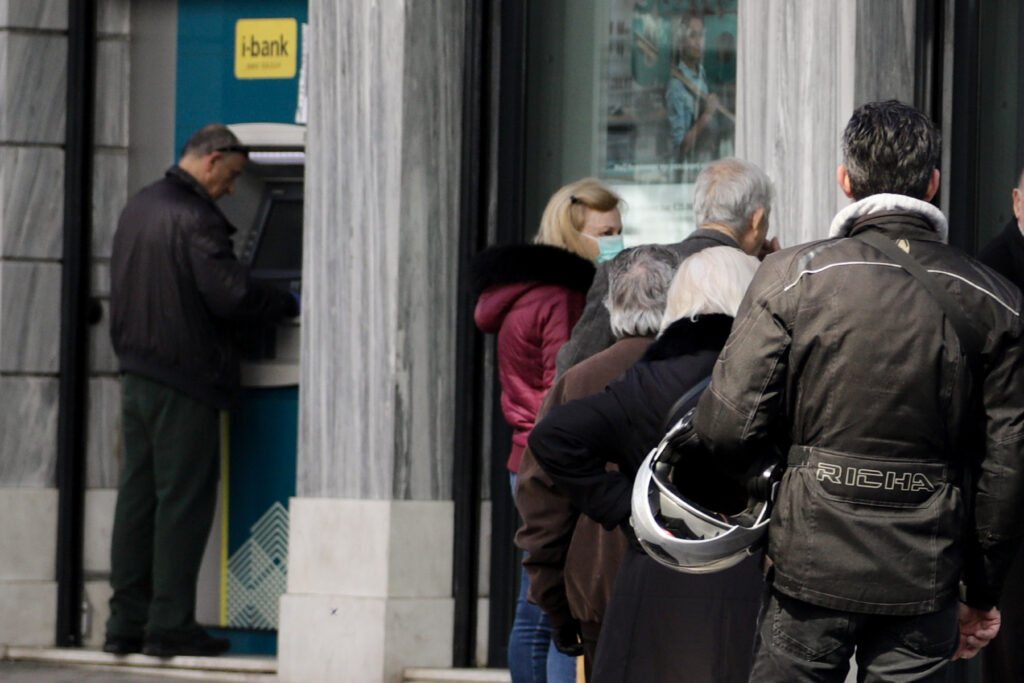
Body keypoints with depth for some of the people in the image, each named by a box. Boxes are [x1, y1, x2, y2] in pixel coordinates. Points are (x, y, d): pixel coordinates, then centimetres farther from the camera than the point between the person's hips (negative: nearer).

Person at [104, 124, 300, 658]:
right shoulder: (195, 218, -15)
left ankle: (127, 622, 10)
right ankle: (170, 624, -4)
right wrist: (290, 306, -7)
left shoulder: (137, 209, 14)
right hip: (184, 378, -9)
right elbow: (230, 294, -20)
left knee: (138, 494, 10)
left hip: (137, 372, 9)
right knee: (184, 497, -4)